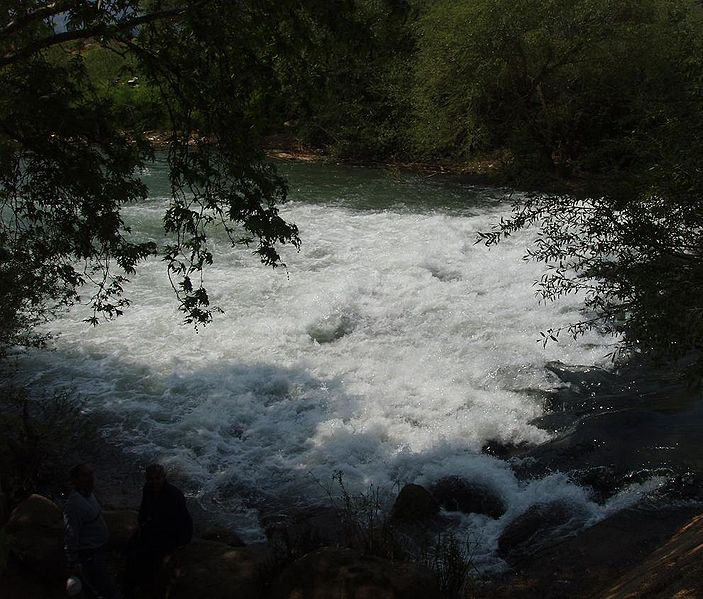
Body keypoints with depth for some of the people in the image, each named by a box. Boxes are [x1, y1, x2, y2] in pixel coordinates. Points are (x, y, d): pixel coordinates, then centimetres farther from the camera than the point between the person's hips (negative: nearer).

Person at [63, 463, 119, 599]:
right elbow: (70, 536, -26)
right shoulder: (74, 504, -28)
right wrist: (73, 564, -22)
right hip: (90, 556, -10)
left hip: (99, 550, 10)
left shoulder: (88, 494, 3)